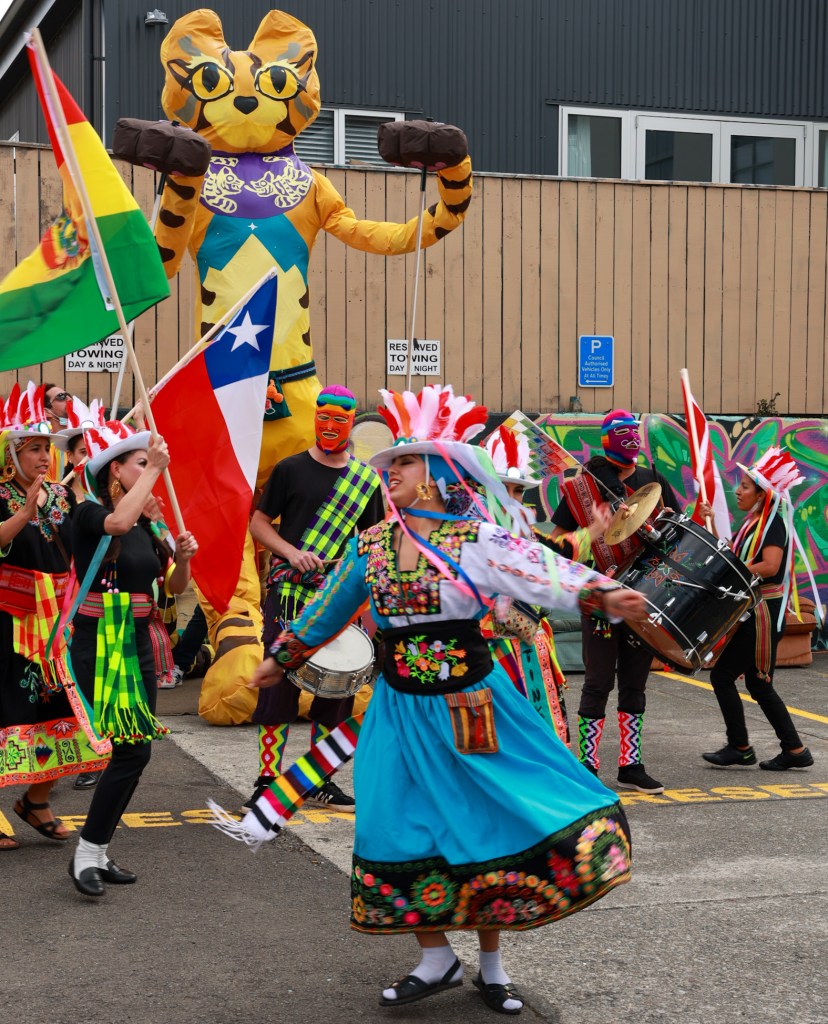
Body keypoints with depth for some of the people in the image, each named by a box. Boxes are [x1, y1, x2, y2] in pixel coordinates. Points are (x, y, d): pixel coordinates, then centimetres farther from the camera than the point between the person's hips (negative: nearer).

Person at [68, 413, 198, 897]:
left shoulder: (146, 526, 10)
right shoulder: (90, 514, -9)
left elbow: (174, 586, 15)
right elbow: (118, 523, -34)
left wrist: (184, 557, -6)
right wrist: (156, 468, -27)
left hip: (139, 643, 7)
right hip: (100, 645, -7)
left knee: (133, 751, 7)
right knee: (133, 749, -13)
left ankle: (99, 853, 18)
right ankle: (86, 853, -2)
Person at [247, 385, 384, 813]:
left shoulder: (366, 480, 9)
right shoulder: (290, 469, 1)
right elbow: (258, 523, 3)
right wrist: (292, 553, -13)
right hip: (289, 594, -3)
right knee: (279, 683, -5)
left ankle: (320, 781, 19)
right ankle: (268, 779, 4)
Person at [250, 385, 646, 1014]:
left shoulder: (476, 541, -8)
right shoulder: (371, 547, 5)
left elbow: (541, 570, -23)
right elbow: (327, 609, 19)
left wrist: (599, 593, -40)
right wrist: (281, 659, 29)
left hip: (471, 707, -3)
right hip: (402, 710, 3)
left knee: (490, 822, 1)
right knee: (405, 833, 1)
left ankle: (492, 967, 20)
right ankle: (436, 962, 20)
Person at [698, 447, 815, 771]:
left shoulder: (774, 523, -14)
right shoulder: (754, 523, 14)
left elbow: (770, 566, -27)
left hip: (763, 614, -10)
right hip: (752, 613, 10)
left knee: (722, 675, -5)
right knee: (758, 684, 13)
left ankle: (739, 748, 5)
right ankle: (795, 750, 17)